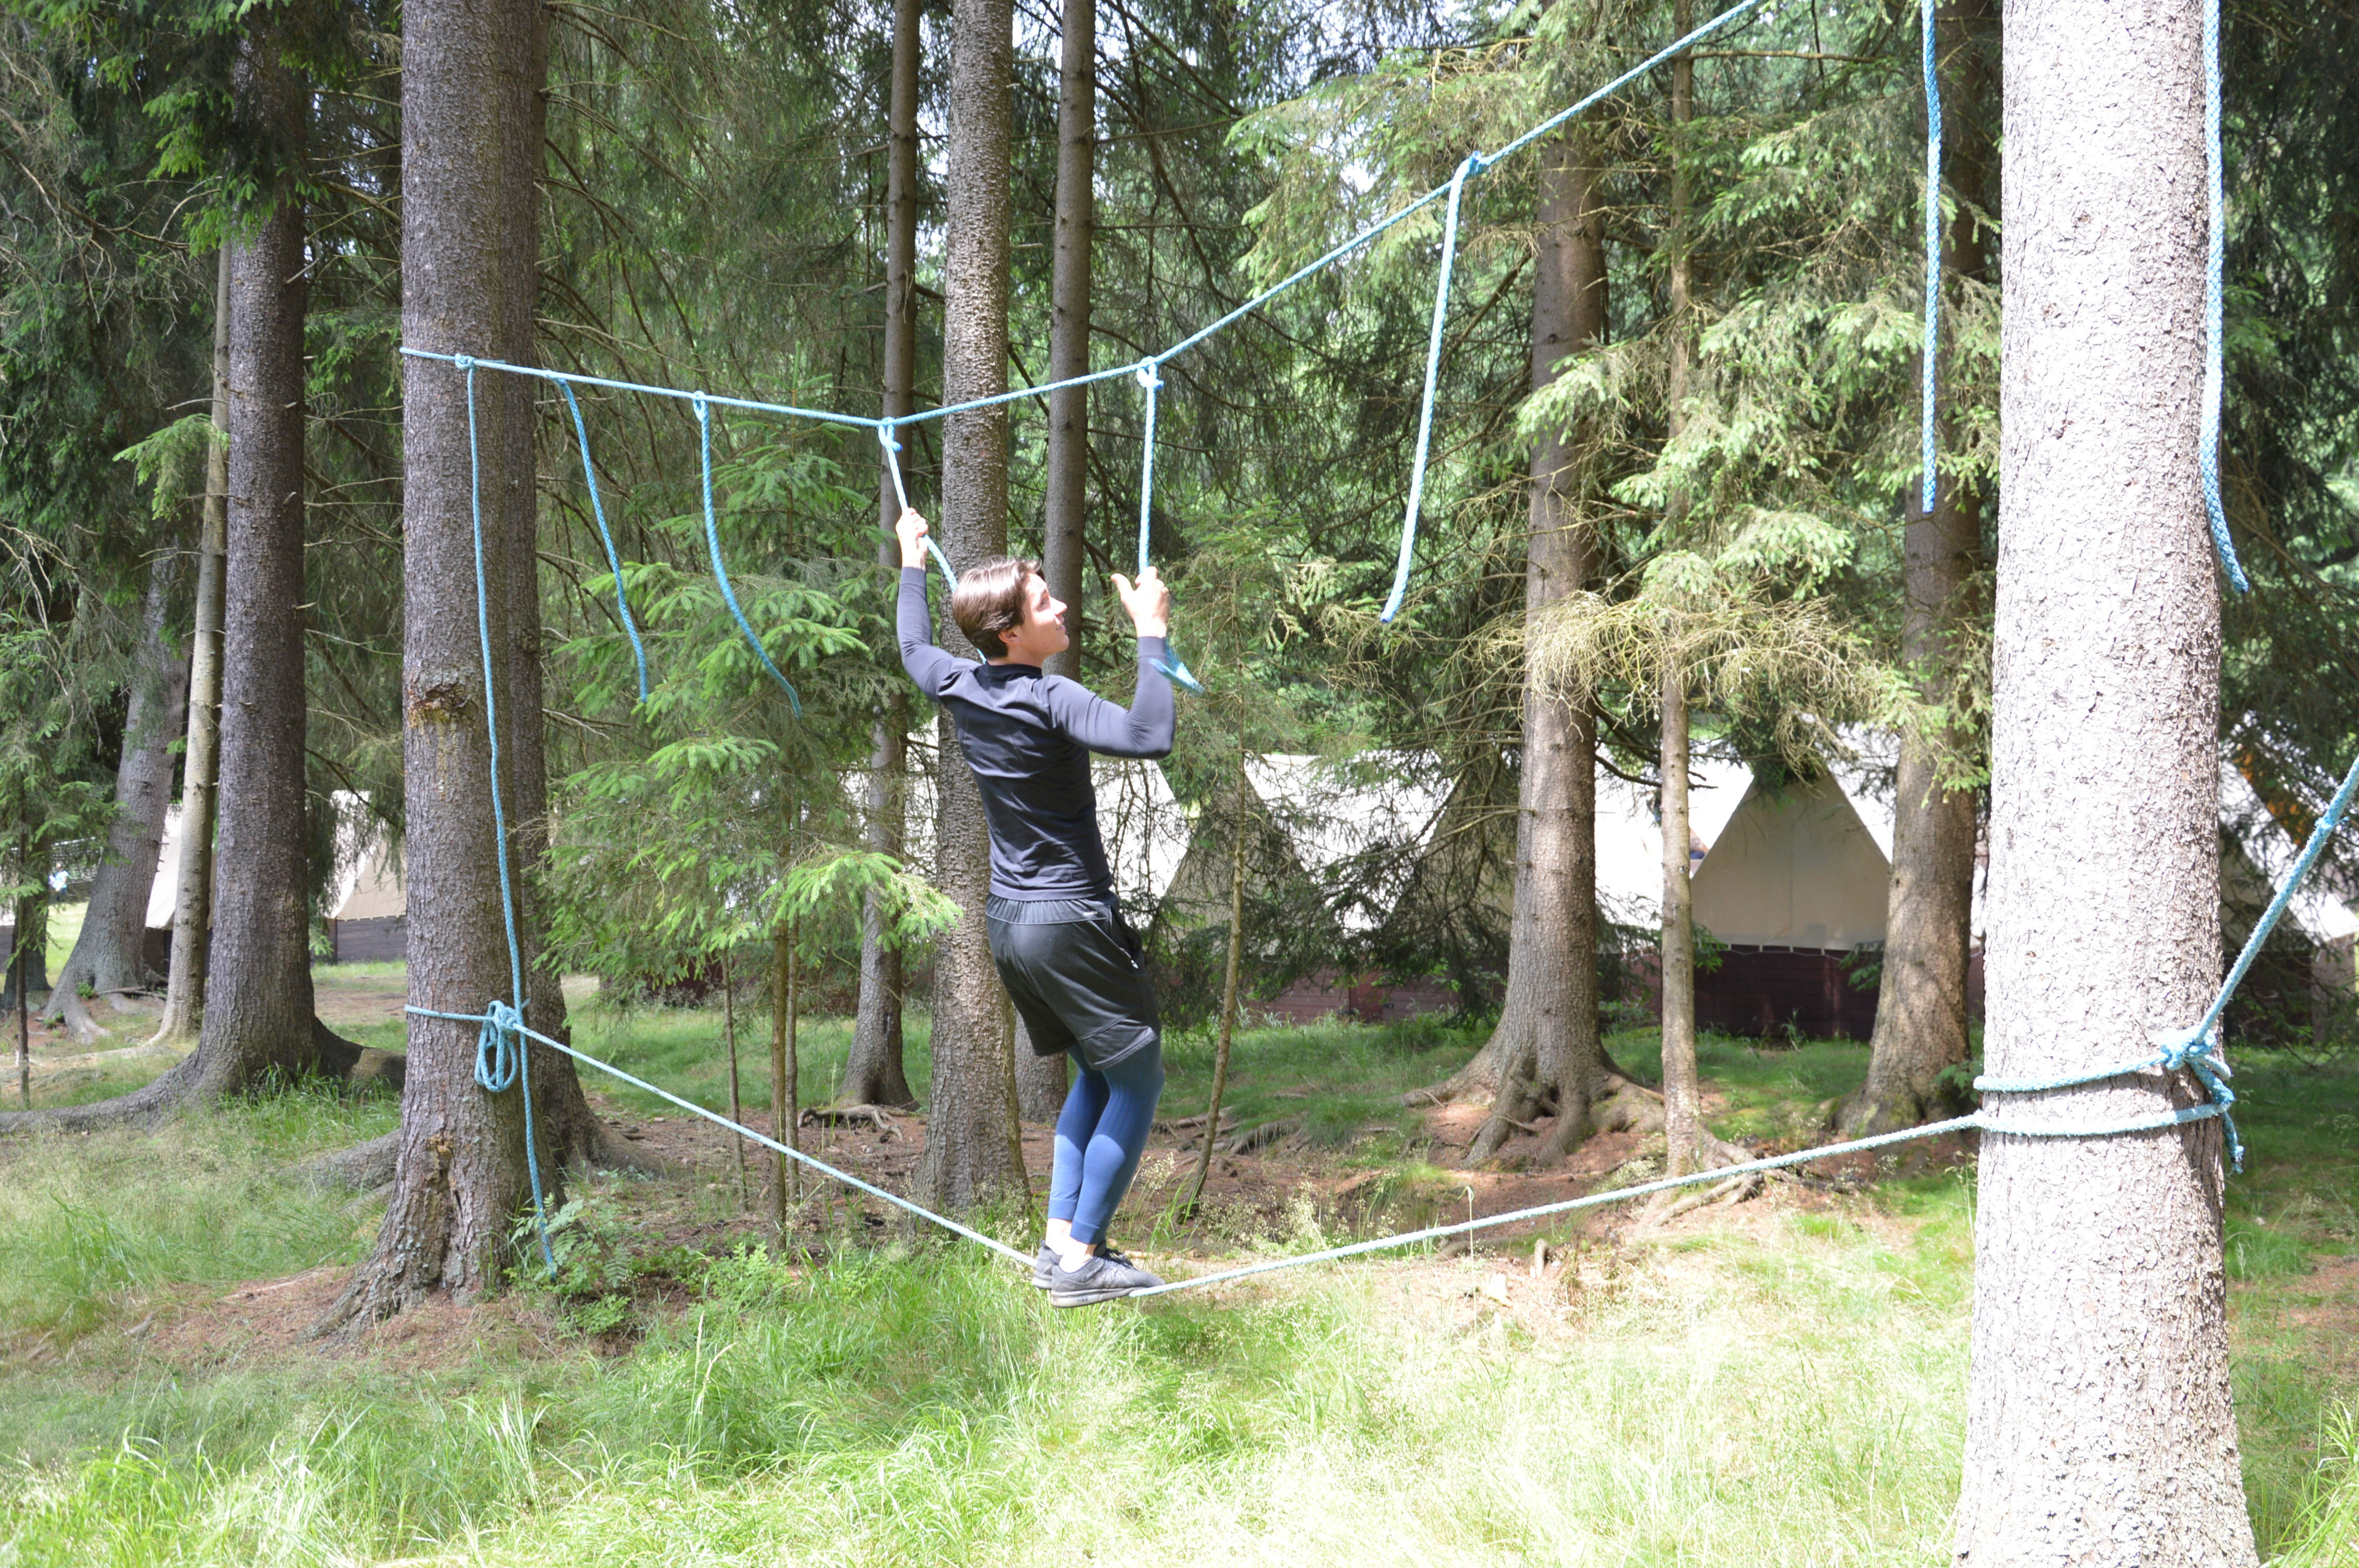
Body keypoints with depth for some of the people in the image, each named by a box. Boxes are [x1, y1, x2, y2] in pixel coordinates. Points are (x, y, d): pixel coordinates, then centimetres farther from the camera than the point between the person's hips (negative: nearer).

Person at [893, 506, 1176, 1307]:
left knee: (1095, 1075, 20)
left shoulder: (959, 688, 2)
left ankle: (1060, 1239, 15)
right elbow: (1149, 738, -35)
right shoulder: (1048, 701, -21)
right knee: (1138, 1082, 0)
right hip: (1069, 919, -9)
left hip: (1008, 918, 9)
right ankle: (1080, 1262, -3)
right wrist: (1152, 634, -28)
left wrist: (912, 564, 39)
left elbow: (914, 649, 26)